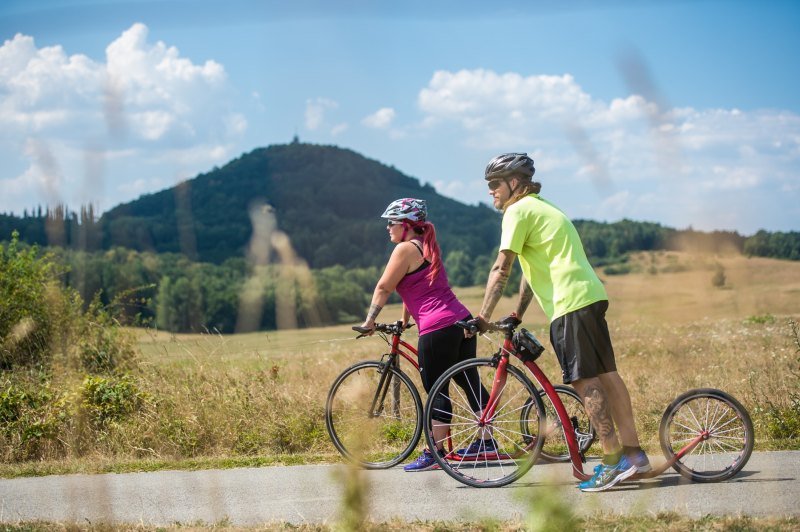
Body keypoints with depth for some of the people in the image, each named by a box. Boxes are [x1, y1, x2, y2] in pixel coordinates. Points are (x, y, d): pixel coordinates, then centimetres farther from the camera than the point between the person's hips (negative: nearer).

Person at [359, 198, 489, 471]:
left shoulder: (405, 249, -8)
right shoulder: (428, 247, 19)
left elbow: (383, 289, -5)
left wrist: (369, 320, 4)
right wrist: (404, 321, 31)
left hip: (437, 329, -9)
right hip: (462, 322, 9)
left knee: (436, 392, -3)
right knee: (470, 381, 14)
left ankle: (435, 454, 0)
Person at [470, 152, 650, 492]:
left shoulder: (519, 211, -5)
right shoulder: (540, 207, 25)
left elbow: (501, 269, -11)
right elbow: (532, 268, 29)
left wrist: (483, 318, -8)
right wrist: (517, 315, 30)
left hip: (569, 302, -10)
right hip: (591, 296, 10)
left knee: (585, 380, -9)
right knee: (605, 375, 9)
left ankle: (613, 461, -10)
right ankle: (633, 454, 12)